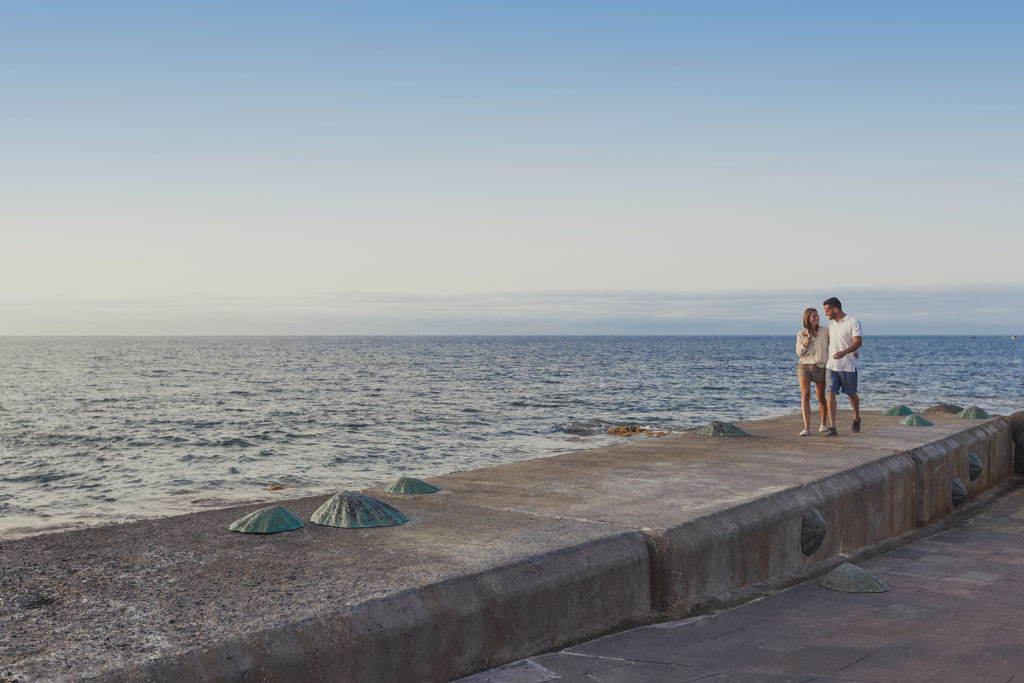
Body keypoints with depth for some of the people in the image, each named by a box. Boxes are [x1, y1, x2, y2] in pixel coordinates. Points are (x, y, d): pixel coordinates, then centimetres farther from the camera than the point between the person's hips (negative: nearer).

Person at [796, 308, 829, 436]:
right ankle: (807, 429, -24)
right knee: (805, 395, -18)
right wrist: (809, 338, -16)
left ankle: (824, 423, 38)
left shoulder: (825, 331, -1)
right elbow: (800, 352, -8)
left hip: (820, 368, 1)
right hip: (804, 367, -1)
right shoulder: (801, 334, 1)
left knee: (821, 398, 11)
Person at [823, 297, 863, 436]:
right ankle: (832, 427, -12)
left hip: (848, 366, -4)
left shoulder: (853, 322, -9)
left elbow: (858, 342, -18)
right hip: (832, 365, 4)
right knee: (831, 394, -9)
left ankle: (856, 418, 39)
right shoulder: (831, 324, 10)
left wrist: (845, 352, -34)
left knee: (852, 394, 12)